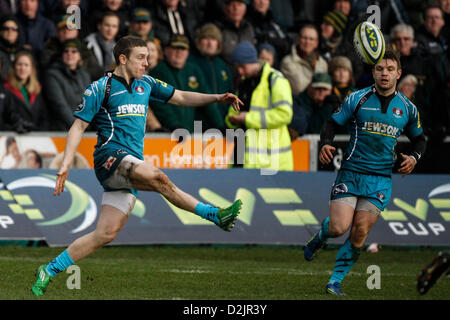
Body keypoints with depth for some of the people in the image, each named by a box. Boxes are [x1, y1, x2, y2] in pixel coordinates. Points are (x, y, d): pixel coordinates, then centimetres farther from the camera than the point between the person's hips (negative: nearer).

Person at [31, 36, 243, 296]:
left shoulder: (145, 84, 18)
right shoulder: (101, 88, -1)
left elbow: (180, 97, 24)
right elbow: (79, 127, 0)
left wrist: (218, 98, 11)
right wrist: (66, 164, -9)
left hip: (131, 165, 7)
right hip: (111, 155, -7)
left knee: (107, 233, -2)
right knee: (156, 177, -34)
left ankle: (49, 270, 6)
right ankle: (214, 215, -34)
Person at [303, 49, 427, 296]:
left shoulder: (407, 108, 6)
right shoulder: (357, 99, -1)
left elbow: (419, 139, 19)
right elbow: (332, 124, 4)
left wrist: (414, 157, -1)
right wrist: (326, 144, -15)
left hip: (380, 179, 2)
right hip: (350, 173, -2)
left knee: (359, 234, -6)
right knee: (339, 228, -13)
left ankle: (336, 281, 7)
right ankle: (321, 234, 24)